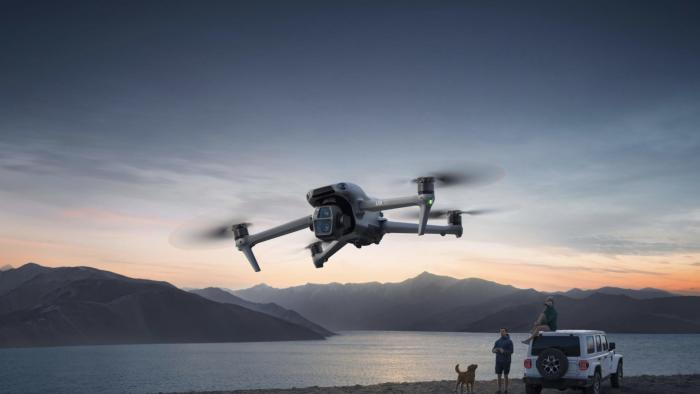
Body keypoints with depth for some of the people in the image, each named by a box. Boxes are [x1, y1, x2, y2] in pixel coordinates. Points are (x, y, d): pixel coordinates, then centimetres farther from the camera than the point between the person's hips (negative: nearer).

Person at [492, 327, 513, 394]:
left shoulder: (509, 341, -3)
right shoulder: (497, 341, 10)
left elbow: (511, 351, -9)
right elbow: (493, 350, 10)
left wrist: (504, 351, -24)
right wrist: (494, 350, -14)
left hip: (506, 361, -4)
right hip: (498, 361, 4)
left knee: (505, 376, 2)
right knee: (499, 376, 5)